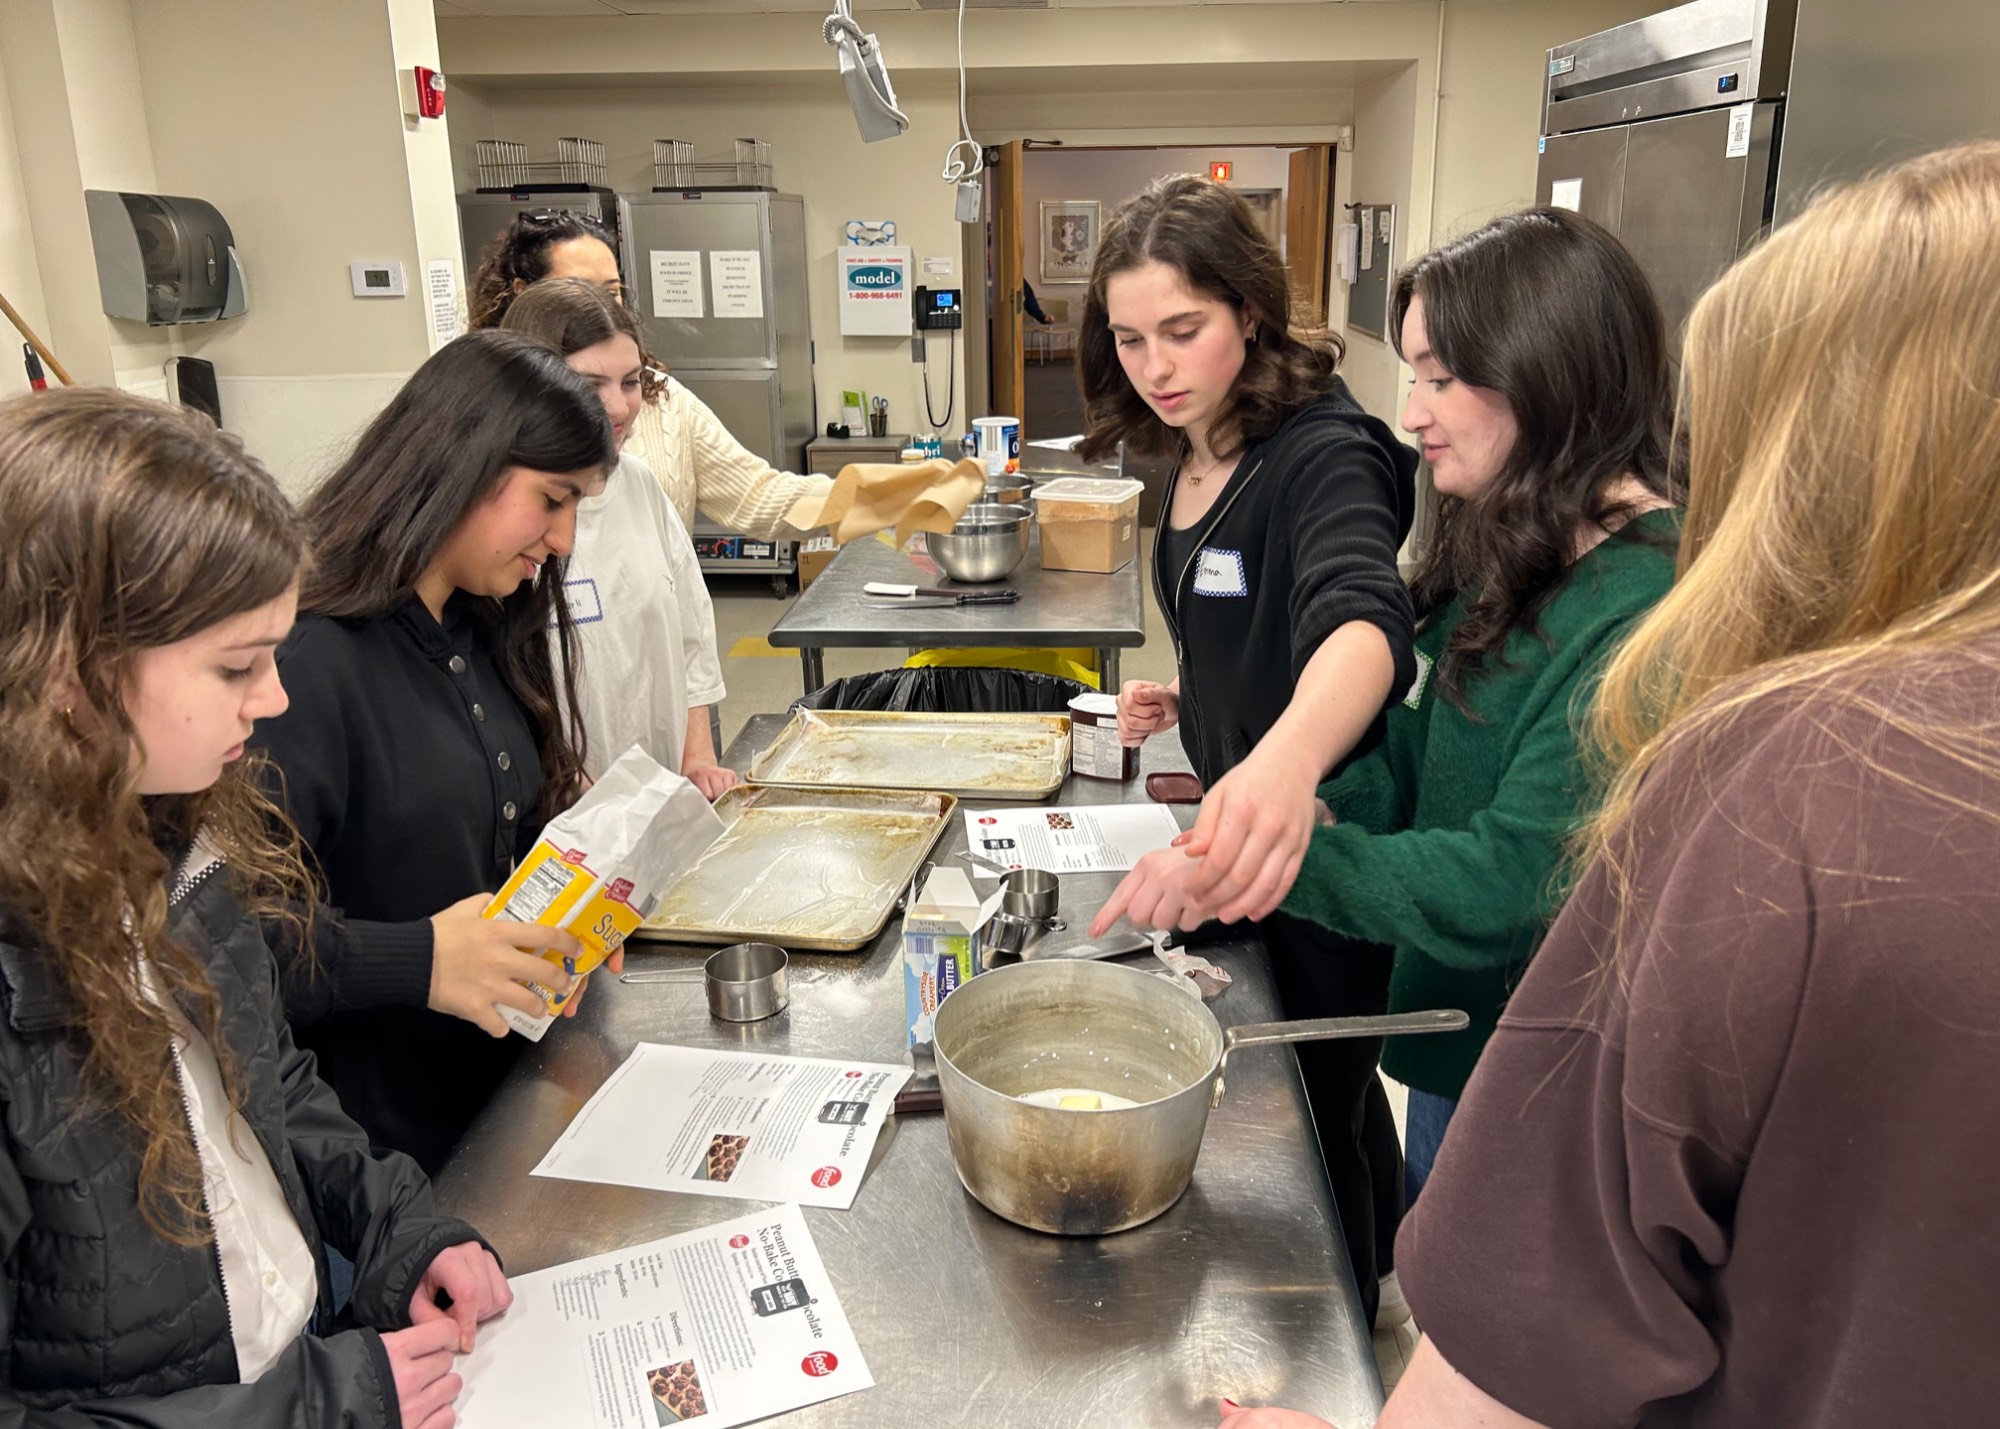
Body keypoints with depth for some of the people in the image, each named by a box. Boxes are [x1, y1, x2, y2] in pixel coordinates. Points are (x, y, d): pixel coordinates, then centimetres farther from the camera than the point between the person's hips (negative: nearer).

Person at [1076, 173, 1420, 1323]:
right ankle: (1372, 1281, 52)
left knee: (1313, 1115, 9)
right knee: (1335, 1085, 27)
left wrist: (1289, 758, -63)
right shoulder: (1198, 459, 3)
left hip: (1319, 849, -8)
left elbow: (1364, 619, -45)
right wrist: (1188, 700, 1)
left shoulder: (1325, 453, -23)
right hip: (1246, 831, 8)